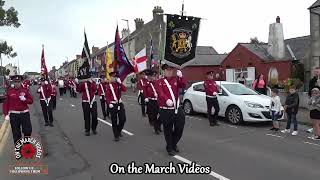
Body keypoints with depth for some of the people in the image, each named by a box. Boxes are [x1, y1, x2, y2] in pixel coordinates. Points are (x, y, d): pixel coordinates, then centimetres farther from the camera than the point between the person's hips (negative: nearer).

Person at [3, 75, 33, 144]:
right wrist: (6, 114, -5)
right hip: (14, 114, 0)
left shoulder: (25, 90, 3)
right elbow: (6, 103, 2)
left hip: (25, 113, 1)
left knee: (28, 131, 2)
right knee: (16, 133, 5)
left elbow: (31, 101, 3)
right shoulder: (9, 91, 1)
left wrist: (24, 99, -17)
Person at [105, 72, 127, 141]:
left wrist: (120, 82, -14)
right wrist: (109, 103, -17)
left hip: (120, 104, 4)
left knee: (123, 119, 1)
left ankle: (118, 131, 26)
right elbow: (107, 96, -6)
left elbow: (125, 90, -11)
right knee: (114, 121, 3)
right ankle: (116, 136, 14)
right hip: (113, 105, -3)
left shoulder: (119, 84, 7)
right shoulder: (109, 86, -3)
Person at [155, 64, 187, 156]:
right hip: (165, 110, -3)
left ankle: (174, 144, 33)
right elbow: (160, 93, -18)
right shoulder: (159, 82, -1)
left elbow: (184, 86, -5)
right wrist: (167, 100, -37)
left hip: (177, 109, 4)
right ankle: (170, 148, 26)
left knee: (180, 128, 7)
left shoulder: (176, 79, 10)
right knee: (168, 130, 7)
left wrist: (180, 77, -22)